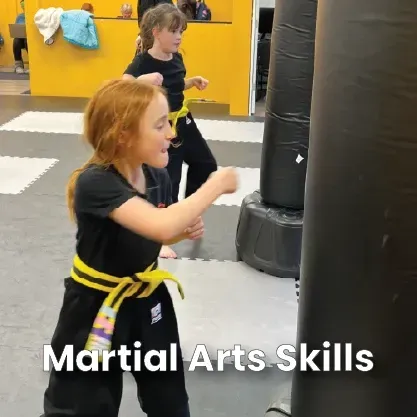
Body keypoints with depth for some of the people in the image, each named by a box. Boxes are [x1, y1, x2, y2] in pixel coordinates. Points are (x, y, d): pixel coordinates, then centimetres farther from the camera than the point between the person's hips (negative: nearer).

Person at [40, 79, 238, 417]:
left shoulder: (157, 177, -8)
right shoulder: (94, 183, -30)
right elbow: (162, 225, -44)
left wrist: (187, 230, -10)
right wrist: (216, 185, -32)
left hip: (146, 299, 6)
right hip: (97, 306, -6)